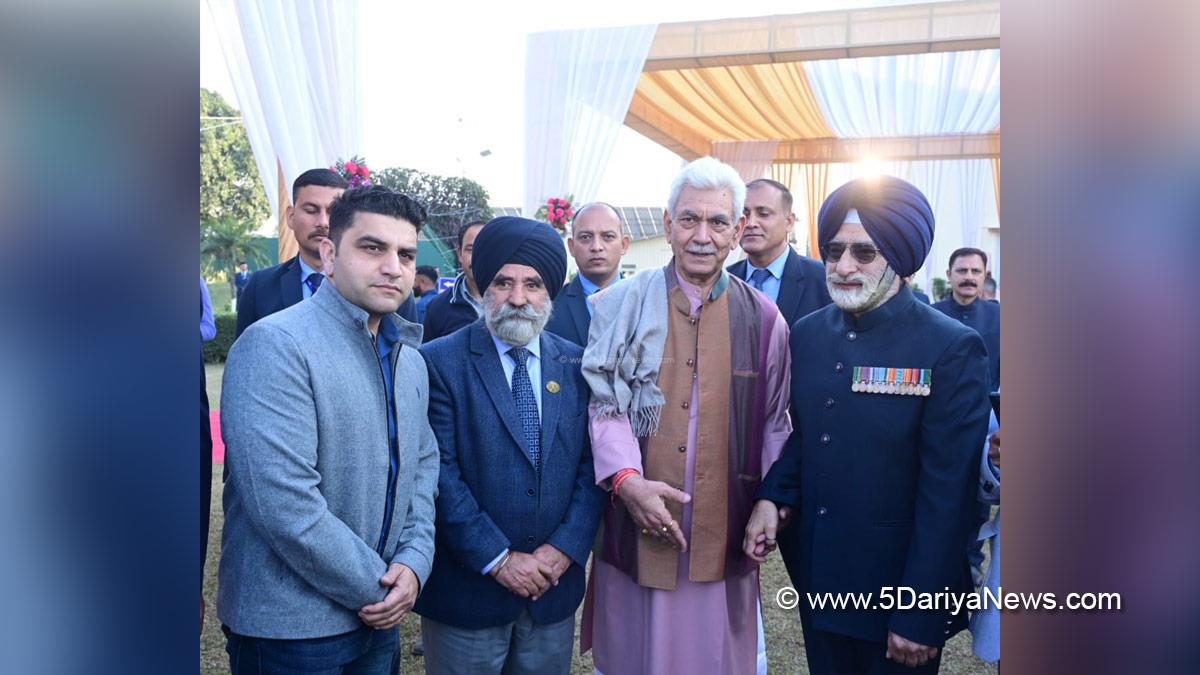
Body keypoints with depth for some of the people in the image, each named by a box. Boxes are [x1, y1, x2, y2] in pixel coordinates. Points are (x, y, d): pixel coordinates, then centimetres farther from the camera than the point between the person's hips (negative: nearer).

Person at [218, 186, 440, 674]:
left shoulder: (409, 359, 7)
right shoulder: (274, 345, -18)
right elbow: (283, 503, -24)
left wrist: (414, 562, -5)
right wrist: (376, 586, -15)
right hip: (289, 628, -6)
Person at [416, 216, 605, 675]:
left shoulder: (577, 365, 4)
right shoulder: (439, 361, -8)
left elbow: (592, 465, 2)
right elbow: (439, 474, -13)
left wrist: (564, 548, -9)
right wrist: (498, 559, -15)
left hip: (554, 591, 3)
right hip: (466, 588, -3)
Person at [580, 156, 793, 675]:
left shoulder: (762, 319, 2)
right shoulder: (622, 305, -2)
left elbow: (775, 422, 7)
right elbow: (602, 402, -4)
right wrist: (627, 479, -17)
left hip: (724, 538, 1)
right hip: (635, 533, -1)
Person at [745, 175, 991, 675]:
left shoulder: (953, 348, -15)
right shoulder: (806, 334, 2)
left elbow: (946, 494, -16)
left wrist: (920, 617, -15)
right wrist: (772, 498, -6)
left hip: (898, 591, -5)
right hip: (817, 579, 5)